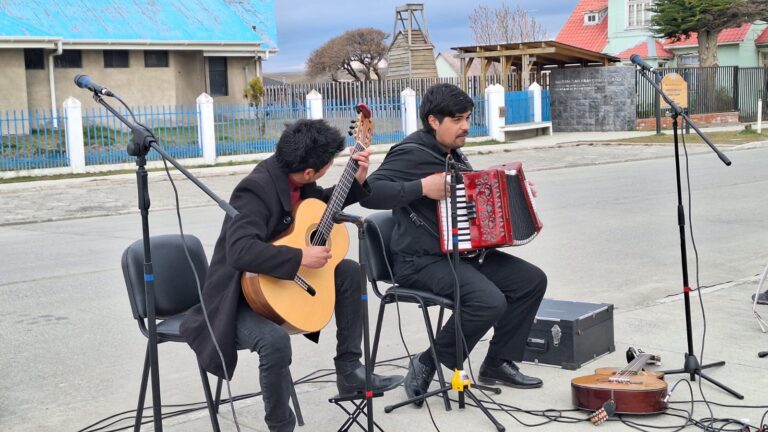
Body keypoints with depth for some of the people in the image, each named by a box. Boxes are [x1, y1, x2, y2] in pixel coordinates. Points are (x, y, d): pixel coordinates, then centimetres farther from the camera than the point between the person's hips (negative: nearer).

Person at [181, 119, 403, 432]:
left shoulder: (292, 174, -4)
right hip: (240, 298, -9)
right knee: (275, 340, -35)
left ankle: (349, 371, 10)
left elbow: (323, 204, 18)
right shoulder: (256, 190, -29)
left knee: (350, 272, 4)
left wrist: (357, 180, 3)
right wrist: (301, 258, -37)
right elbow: (240, 251, -42)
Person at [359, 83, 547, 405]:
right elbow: (370, 194, -27)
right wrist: (422, 187, -30)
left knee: (532, 280, 1)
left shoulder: (453, 153, 14)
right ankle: (428, 363, -9)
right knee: (490, 301, -29)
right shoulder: (411, 153, -14)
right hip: (421, 260, -9)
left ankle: (498, 364, 11)